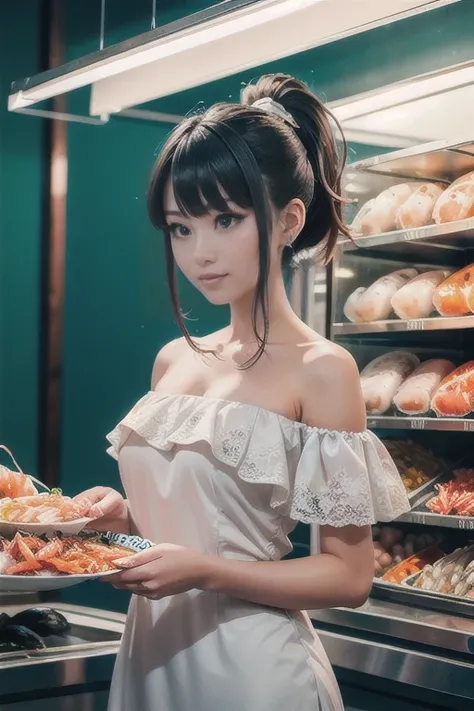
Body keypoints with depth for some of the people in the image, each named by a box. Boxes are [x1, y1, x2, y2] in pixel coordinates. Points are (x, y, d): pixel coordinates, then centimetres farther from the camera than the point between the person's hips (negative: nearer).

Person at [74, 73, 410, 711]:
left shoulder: (322, 370, -13)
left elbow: (350, 576, -13)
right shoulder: (173, 360, 5)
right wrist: (125, 514, -4)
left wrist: (203, 571, -23)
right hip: (149, 651, 6)